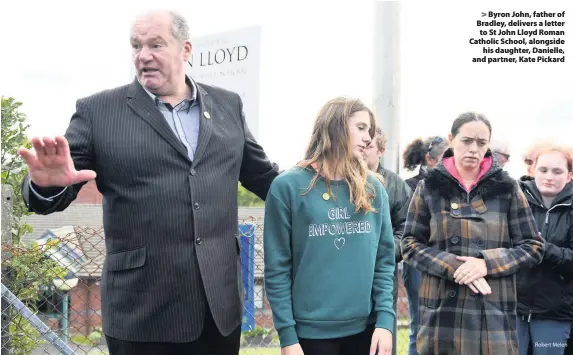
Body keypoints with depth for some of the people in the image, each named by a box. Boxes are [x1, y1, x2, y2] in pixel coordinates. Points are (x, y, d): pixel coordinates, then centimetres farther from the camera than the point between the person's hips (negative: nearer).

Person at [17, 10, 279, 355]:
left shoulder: (227, 105, 8)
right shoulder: (98, 111, -1)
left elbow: (262, 175, 17)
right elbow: (50, 193, -3)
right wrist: (47, 181, -25)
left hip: (220, 302, 3)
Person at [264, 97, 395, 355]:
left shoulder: (373, 188, 7)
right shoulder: (289, 186, -5)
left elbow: (385, 260, 6)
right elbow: (277, 268, -6)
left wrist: (385, 320, -4)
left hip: (367, 328, 4)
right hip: (311, 331, -4)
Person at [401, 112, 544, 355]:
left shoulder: (507, 188, 5)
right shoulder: (429, 187, 4)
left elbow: (533, 248, 4)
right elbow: (410, 245, 3)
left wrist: (487, 263, -13)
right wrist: (453, 266, -14)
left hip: (494, 313, 0)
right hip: (441, 312, 0)